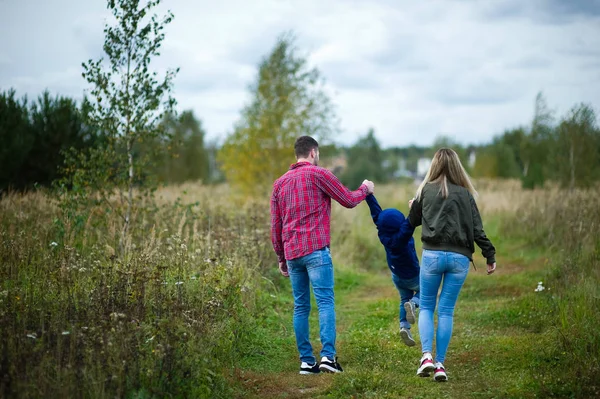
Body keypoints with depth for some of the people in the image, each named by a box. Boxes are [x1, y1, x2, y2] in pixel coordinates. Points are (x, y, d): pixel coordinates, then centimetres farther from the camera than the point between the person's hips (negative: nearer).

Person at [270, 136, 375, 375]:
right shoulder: (318, 174, 0)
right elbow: (348, 200, 5)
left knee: (301, 307, 8)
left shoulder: (280, 183, 17)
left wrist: (281, 258, 23)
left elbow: (275, 226, 17)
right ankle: (328, 355, -19)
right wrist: (365, 189, 25)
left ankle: (306, 361, 7)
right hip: (315, 249, -6)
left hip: (292, 253, 6)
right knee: (325, 302, -8)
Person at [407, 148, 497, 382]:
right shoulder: (465, 194, 3)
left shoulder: (426, 191, 4)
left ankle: (427, 355, -7)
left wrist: (414, 206, 37)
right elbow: (477, 229, 0)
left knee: (426, 307, 12)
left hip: (432, 255, -1)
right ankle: (440, 364, 5)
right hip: (459, 257, 1)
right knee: (446, 310, 7)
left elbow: (412, 221, 16)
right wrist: (490, 256, 6)